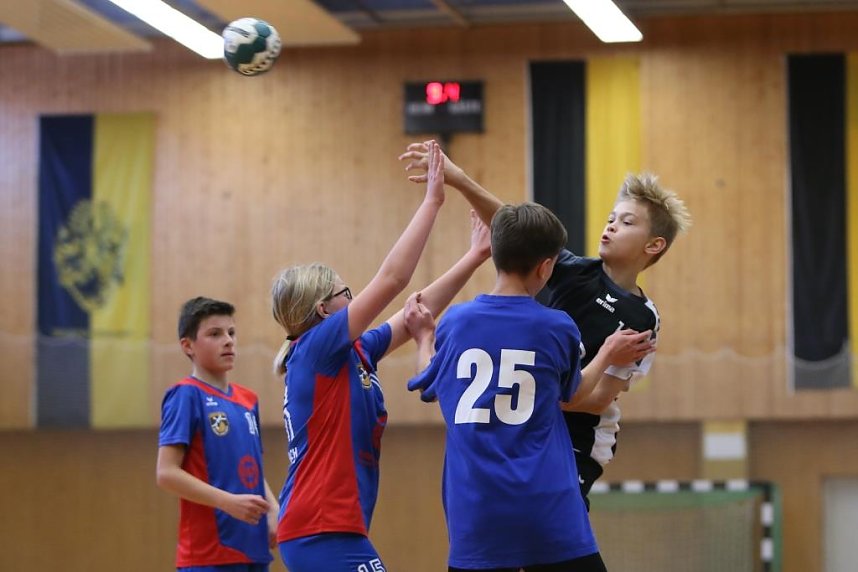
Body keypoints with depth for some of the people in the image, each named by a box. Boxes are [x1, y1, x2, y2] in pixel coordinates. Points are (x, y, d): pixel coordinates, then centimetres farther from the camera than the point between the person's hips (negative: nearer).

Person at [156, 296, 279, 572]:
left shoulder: (248, 400, 15)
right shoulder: (186, 395, -7)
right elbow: (167, 473, -14)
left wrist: (273, 511, 4)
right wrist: (229, 502, -22)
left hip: (253, 547, 8)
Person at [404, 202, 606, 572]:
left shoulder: (455, 322, 2)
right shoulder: (558, 329, -2)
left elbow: (428, 388, 20)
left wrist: (423, 338, 38)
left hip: (476, 510, 2)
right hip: (548, 509, -2)